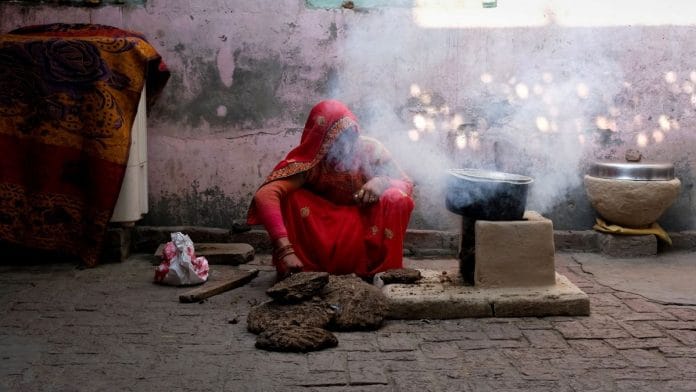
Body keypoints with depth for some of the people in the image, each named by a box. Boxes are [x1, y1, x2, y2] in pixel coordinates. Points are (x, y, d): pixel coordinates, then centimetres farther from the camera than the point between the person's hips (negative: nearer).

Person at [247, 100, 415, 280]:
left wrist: (381, 182, -29)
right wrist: (284, 250, -49)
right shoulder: (310, 162, -24)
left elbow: (406, 184, -4)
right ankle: (304, 271, -16)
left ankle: (382, 272, -12)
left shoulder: (370, 149, -16)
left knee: (398, 199, -26)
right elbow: (264, 195, -38)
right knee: (289, 197, -28)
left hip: (364, 230, 2)